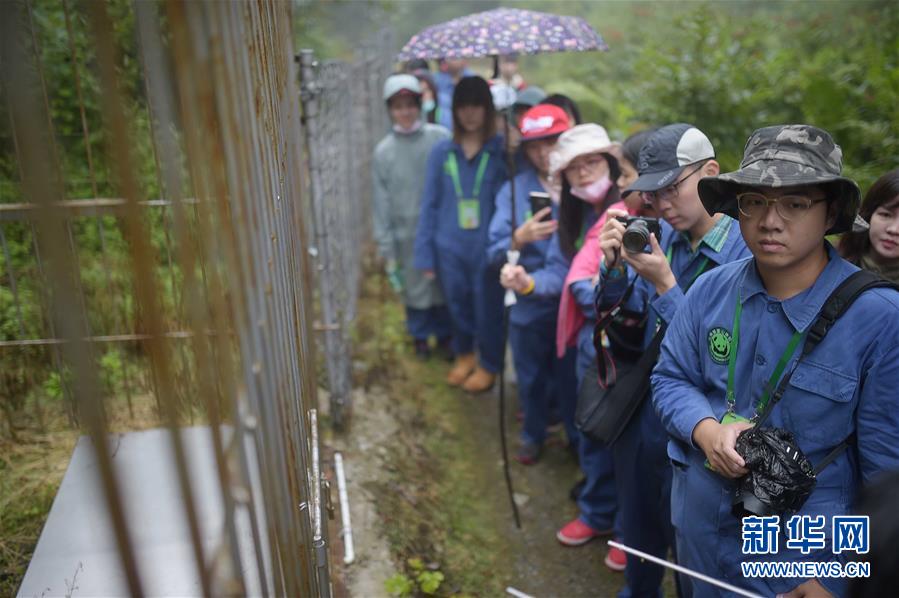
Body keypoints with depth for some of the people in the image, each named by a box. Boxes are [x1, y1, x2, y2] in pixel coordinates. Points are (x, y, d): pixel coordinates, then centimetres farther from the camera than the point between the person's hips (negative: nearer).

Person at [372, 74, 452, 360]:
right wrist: (386, 248, 0)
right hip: (407, 233, 1)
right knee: (414, 288, 12)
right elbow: (381, 203, 0)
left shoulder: (441, 138, -8)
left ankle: (445, 334, 35)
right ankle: (420, 336, 36)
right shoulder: (383, 151, -2)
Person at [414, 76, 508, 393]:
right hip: (450, 247, 3)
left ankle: (488, 364, 36)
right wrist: (425, 253, 3)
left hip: (487, 248, -3)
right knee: (457, 306, 19)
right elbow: (429, 205, 4)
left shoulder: (502, 150, -8)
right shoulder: (442, 152, 0)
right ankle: (463, 355, 46)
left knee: (488, 309, 10)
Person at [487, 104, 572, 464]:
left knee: (571, 376, 14)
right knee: (531, 377, 18)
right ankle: (533, 435, 44)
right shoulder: (514, 190, -4)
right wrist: (519, 239, -27)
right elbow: (494, 253, -8)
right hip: (529, 303, 1)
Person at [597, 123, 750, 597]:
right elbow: (622, 306, 3)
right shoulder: (662, 234, -5)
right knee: (637, 530, 28)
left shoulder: (747, 253, -22)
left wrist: (665, 286, -27)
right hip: (639, 411, 6)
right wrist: (614, 265, -16)